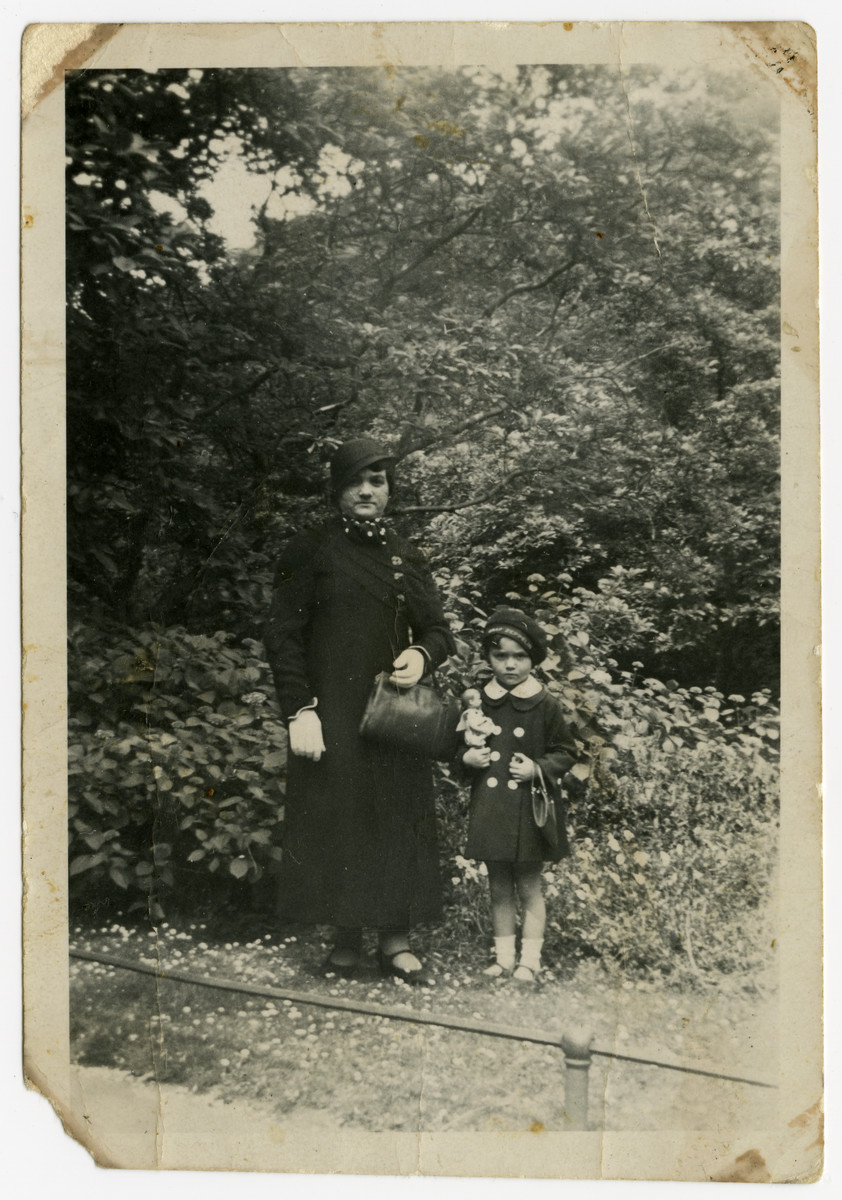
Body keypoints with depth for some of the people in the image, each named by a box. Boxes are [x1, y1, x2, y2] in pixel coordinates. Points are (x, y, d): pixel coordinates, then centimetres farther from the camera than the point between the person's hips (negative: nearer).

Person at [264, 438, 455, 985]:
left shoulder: (407, 558, 13)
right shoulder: (310, 551, 1)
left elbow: (439, 629, 17)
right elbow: (283, 636, -4)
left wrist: (422, 655, -6)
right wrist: (299, 709, -12)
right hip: (333, 716, -3)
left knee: (399, 818, 4)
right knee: (337, 818, 0)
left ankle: (396, 939, 15)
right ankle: (346, 937, 14)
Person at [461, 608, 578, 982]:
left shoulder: (545, 706, -7)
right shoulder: (477, 702, 1)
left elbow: (567, 752, 0)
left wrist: (538, 769, -15)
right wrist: (466, 756, -6)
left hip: (528, 809, -3)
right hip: (489, 807, 3)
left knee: (529, 887, 7)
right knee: (498, 888, 13)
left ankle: (529, 960, 18)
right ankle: (503, 957, 25)